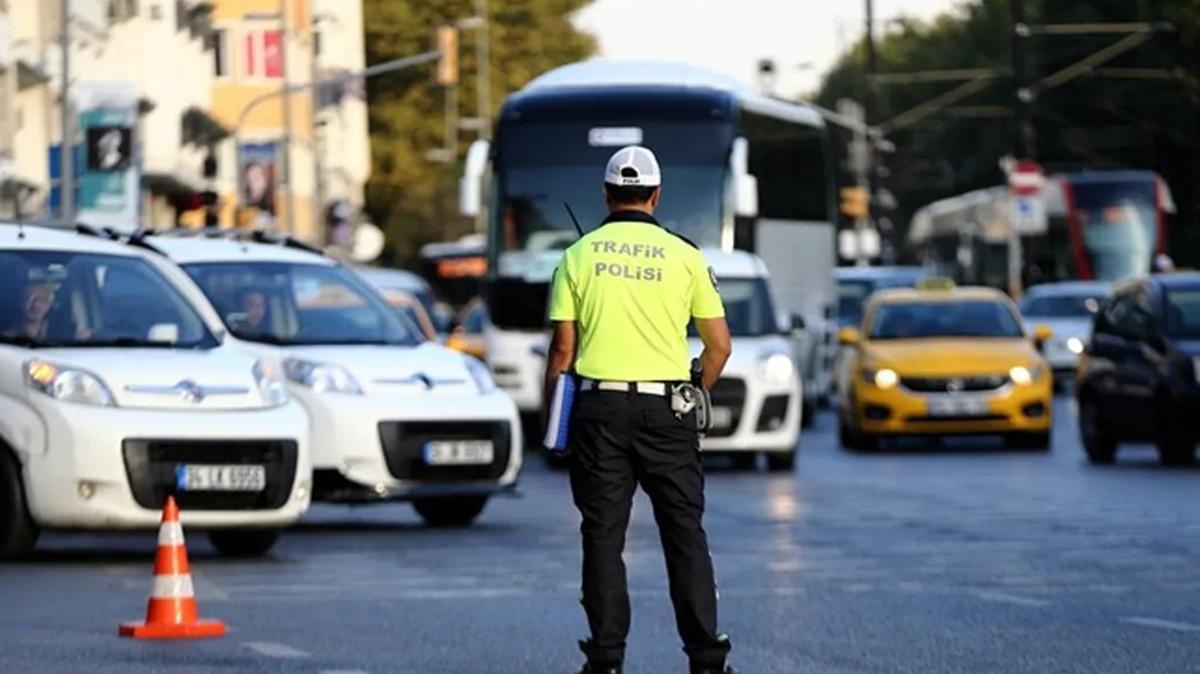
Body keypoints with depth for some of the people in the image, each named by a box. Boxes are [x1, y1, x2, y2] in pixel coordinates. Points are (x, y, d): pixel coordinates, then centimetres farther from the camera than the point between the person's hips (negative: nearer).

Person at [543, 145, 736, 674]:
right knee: (685, 532, 4)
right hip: (666, 408, 0)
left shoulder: (579, 255, 3)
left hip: (599, 408, 0)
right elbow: (719, 344, 5)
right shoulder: (684, 255, 3)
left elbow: (563, 348, 1)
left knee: (603, 535, 4)